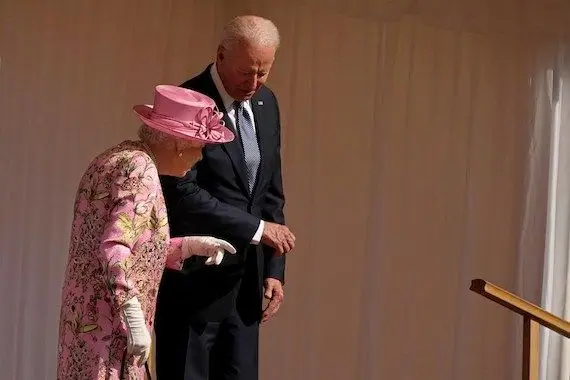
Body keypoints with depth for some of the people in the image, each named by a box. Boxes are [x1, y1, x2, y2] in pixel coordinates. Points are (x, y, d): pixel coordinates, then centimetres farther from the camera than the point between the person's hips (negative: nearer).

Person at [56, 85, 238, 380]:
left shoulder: (116, 159, 14)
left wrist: (190, 246, 12)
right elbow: (114, 250, -24)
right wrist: (136, 320, -23)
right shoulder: (141, 169, -15)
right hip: (108, 324, -10)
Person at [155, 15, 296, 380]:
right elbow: (183, 194, -20)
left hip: (244, 281, 7)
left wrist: (274, 269, 8)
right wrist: (257, 228, -17)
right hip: (193, 281, -7)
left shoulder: (266, 104, 9)